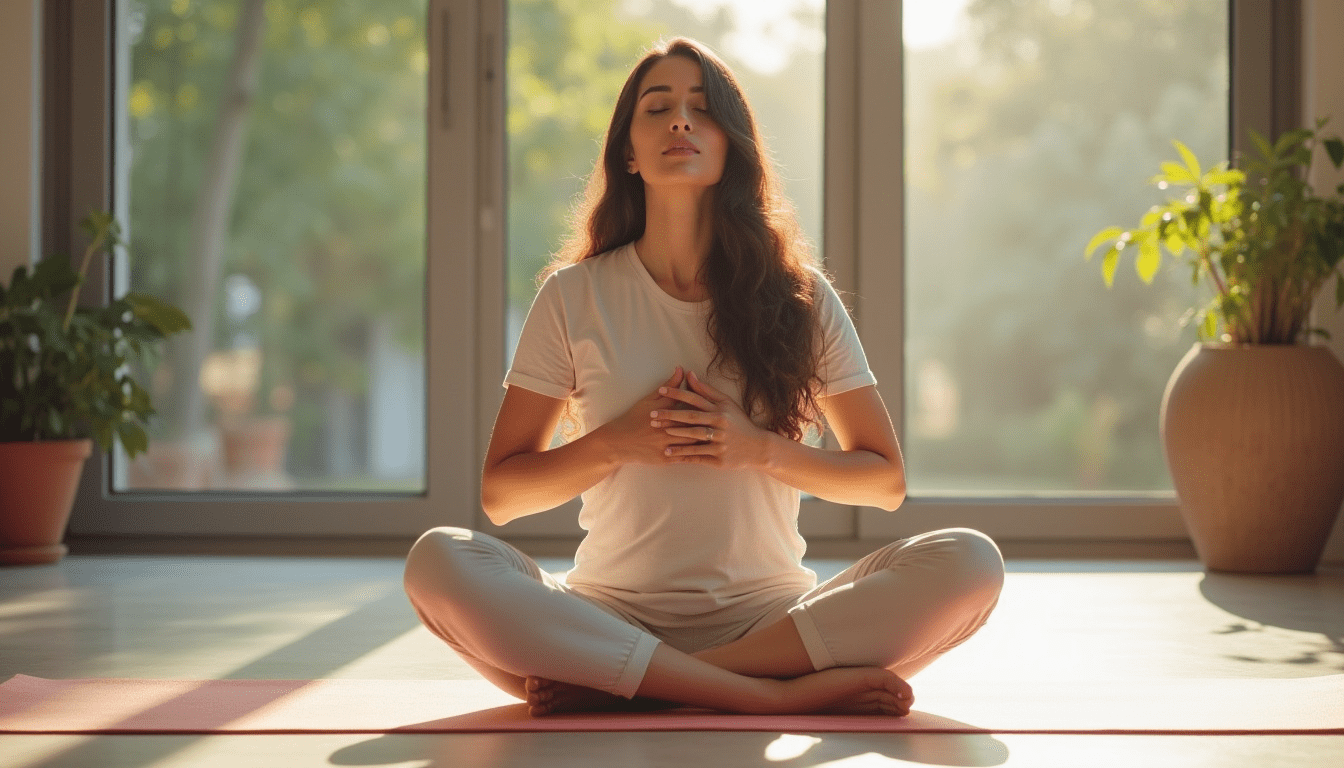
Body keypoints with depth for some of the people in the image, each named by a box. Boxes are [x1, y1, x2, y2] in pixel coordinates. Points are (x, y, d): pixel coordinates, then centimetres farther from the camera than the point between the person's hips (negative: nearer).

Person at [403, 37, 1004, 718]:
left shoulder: (800, 297, 6)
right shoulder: (574, 296, 5)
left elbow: (886, 480, 9)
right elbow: (500, 493, 6)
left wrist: (761, 450, -8)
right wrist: (618, 443, -11)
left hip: (768, 612, 1)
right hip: (615, 614, -1)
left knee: (968, 562, -25)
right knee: (439, 562, -29)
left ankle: (616, 684, -24)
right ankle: (779, 693, -30)